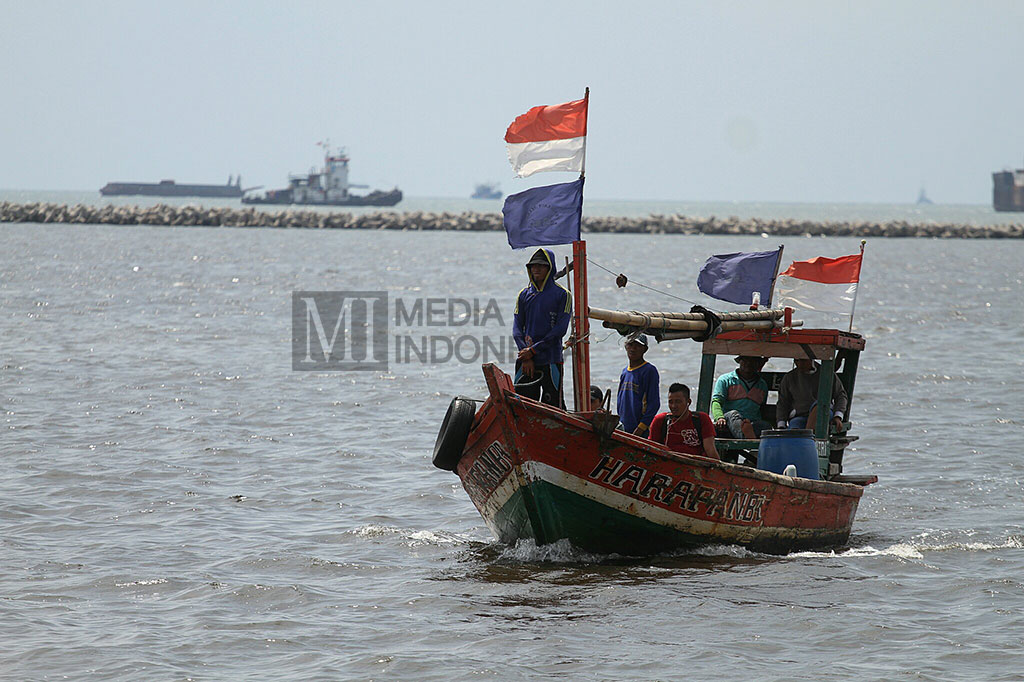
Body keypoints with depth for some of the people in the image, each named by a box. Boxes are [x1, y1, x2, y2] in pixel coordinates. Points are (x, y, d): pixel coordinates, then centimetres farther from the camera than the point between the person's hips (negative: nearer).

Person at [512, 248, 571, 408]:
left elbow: (560, 329, -8)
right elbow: (517, 329, 7)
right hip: (526, 363, 4)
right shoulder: (524, 295, 13)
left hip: (551, 360, -4)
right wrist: (525, 357, -8)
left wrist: (533, 350, -12)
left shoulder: (562, 294, 0)